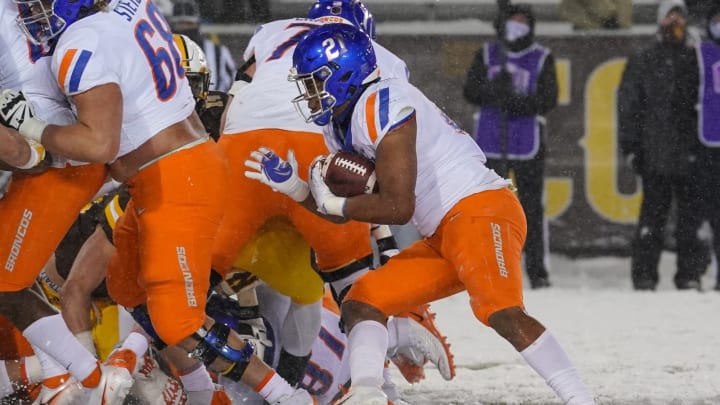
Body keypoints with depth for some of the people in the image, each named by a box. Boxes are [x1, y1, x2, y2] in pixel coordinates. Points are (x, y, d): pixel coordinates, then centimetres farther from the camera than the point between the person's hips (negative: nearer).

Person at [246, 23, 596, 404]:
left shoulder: (383, 105, -14)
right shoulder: (342, 122, 16)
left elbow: (398, 208, -17)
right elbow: (343, 214, 20)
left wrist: (334, 202, -4)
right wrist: (292, 187, 5)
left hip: (480, 209, -10)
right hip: (444, 238, 10)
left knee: (500, 312, -30)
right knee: (362, 301, 5)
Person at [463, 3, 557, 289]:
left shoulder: (542, 59, 4)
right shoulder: (487, 55, 10)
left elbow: (548, 100, -4)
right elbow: (470, 91, 3)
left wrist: (518, 102, -20)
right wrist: (495, 91, -16)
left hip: (528, 145, -1)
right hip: (490, 144, 1)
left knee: (532, 208, 0)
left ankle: (538, 271, 5)